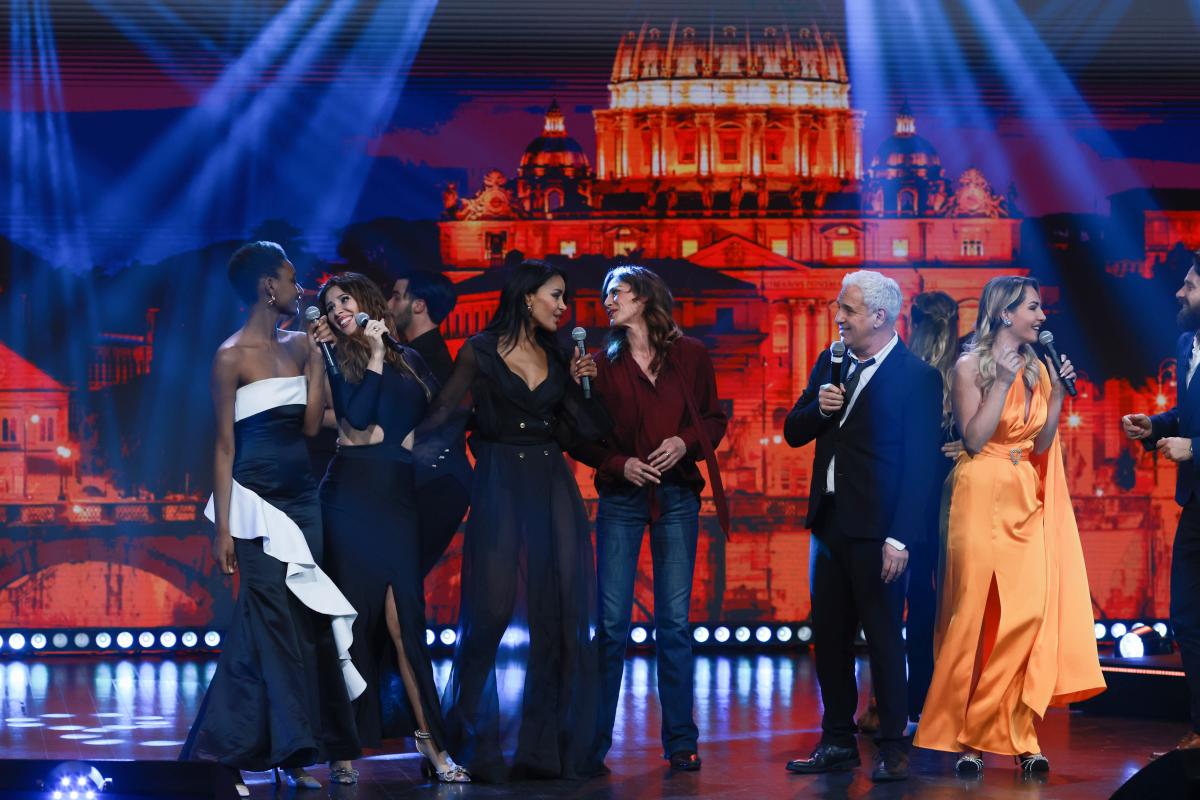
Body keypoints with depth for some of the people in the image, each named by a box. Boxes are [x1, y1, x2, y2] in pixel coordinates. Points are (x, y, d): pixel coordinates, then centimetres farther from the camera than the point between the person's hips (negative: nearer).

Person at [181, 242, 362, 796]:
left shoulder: (298, 346, 12)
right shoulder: (232, 355, -7)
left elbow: (311, 423, 4)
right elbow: (224, 445, -7)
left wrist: (316, 354, 4)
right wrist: (222, 526, -11)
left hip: (301, 495, 7)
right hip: (257, 496, -7)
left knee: (304, 618, 5)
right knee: (273, 618, -10)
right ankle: (223, 755, -3)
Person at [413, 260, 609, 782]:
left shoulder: (556, 358, 13)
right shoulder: (481, 351, 0)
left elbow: (578, 431, 11)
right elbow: (444, 416, -2)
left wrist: (582, 385, 0)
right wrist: (409, 449, -14)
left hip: (551, 488, 5)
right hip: (499, 485, -5)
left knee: (558, 613, 1)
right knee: (490, 611, -6)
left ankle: (551, 747, 7)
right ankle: (478, 748, 5)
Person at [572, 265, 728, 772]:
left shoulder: (690, 355, 4)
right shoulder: (605, 363, 5)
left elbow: (715, 419, 9)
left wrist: (686, 442, -10)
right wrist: (620, 463, -10)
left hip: (676, 497, 0)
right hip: (620, 498, 0)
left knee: (674, 622, 1)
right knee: (611, 623, -3)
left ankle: (680, 741, 7)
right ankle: (595, 739, 4)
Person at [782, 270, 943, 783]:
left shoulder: (917, 378, -9)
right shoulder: (831, 365, 12)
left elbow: (920, 466, -13)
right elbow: (793, 433, 14)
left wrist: (901, 538, -18)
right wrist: (818, 409, -8)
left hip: (876, 530, -7)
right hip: (829, 523, 7)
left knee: (884, 638, -1)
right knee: (828, 637, 10)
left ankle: (892, 747, 7)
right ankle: (837, 742, 18)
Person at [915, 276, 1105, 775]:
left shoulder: (1037, 369, 13)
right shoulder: (971, 366, -3)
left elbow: (1040, 446, 11)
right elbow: (974, 439, -12)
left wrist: (1057, 394, 1)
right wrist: (1002, 382, -14)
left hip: (1026, 504, 5)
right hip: (984, 500, -5)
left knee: (1028, 615, -4)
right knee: (978, 615, -4)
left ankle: (1017, 735, 1)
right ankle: (965, 735, 4)